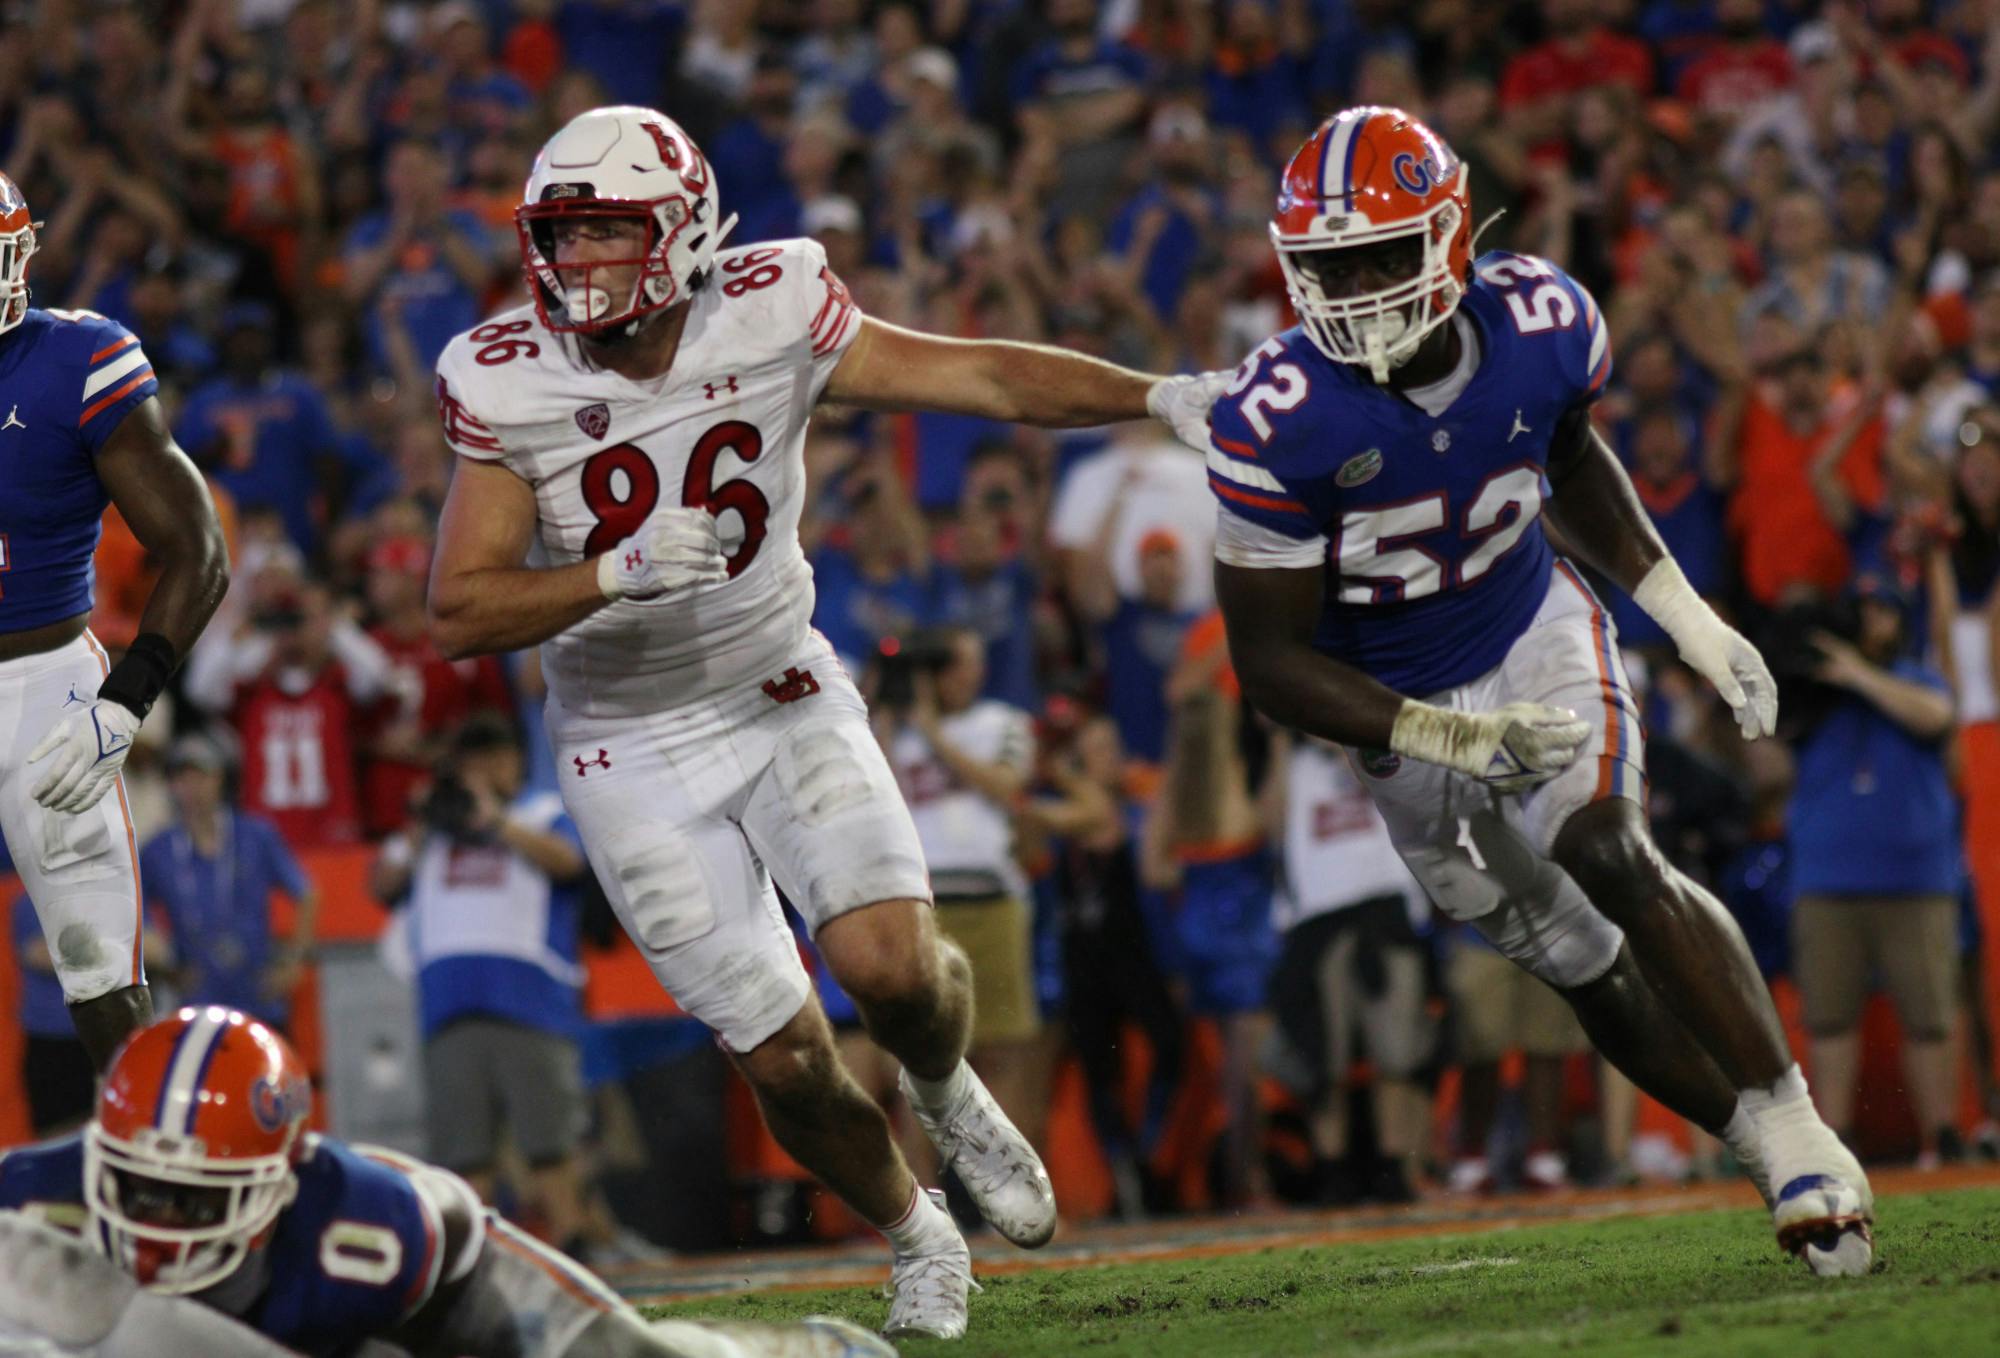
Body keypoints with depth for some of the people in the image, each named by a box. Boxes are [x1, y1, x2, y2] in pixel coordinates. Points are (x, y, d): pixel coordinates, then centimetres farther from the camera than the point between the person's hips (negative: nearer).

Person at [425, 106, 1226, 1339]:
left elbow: (979, 376, -8)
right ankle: (915, 1237, 27)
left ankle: (947, 1094, 17)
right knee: (785, 1057, -3)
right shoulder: (508, 390, -15)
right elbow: (461, 614, -17)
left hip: (784, 702, 1)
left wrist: (1156, 395, -19)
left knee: (891, 966, -21)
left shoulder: (766, 322, -12)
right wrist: (619, 572, -32)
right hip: (637, 755, -1)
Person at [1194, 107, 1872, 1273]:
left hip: (1536, 636, 0)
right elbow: (1272, 662, -21)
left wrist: (1683, 611, 3)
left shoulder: (1541, 324, -19)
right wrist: (1452, 739, -30)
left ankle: (1797, 1129, -19)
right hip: (1405, 709, 0)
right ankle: (1780, 1149, 19)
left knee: (1612, 861, -25)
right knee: (1587, 969, 4)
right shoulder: (1280, 424, -29)